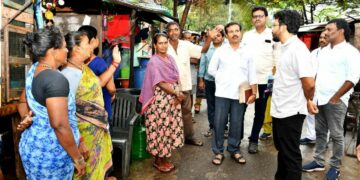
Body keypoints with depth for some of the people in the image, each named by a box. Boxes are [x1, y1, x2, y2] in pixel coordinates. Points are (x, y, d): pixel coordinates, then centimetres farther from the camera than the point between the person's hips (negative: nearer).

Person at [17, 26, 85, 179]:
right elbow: (60, 125, -29)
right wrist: (78, 158, -20)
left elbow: (23, 102, 17)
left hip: (32, 145, 9)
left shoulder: (34, 70, 3)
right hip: (50, 153, -9)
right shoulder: (56, 79, -26)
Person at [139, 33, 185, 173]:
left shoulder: (171, 59, 11)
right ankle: (158, 160, 16)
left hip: (173, 99, 7)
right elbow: (160, 83, -17)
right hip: (160, 100, -7)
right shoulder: (154, 61, -12)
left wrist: (177, 95, -7)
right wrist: (177, 93, -13)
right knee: (160, 128, 0)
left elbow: (176, 79, 9)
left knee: (170, 127, 11)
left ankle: (164, 158, 26)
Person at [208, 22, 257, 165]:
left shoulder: (246, 53, 7)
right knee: (219, 123, 2)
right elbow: (211, 70, 6)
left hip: (240, 94, 1)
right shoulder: (220, 51, 3)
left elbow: (252, 75, 8)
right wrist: (223, 79, 1)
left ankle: (234, 150, 23)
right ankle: (218, 152, 14)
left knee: (236, 124, 8)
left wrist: (254, 93, 2)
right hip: (222, 93, -1)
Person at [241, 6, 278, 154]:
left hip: (263, 80, -2)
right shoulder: (247, 35, 7)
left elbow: (277, 59, -1)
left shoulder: (273, 35, 0)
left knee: (260, 112, 8)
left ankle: (253, 140, 21)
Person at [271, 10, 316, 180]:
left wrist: (308, 100, -6)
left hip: (291, 112, -9)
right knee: (281, 149, 23)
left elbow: (309, 83, -25)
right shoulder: (286, 47, 9)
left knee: (291, 154, 6)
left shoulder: (297, 48, -20)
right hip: (279, 109, 9)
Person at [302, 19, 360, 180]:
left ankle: (335, 166, 18)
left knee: (336, 135, 4)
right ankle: (318, 161, 26)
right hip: (319, 98, 7)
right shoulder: (324, 51, 13)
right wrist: (313, 94, 9)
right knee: (320, 132, 14)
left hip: (335, 101, -7)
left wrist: (335, 98, -15)